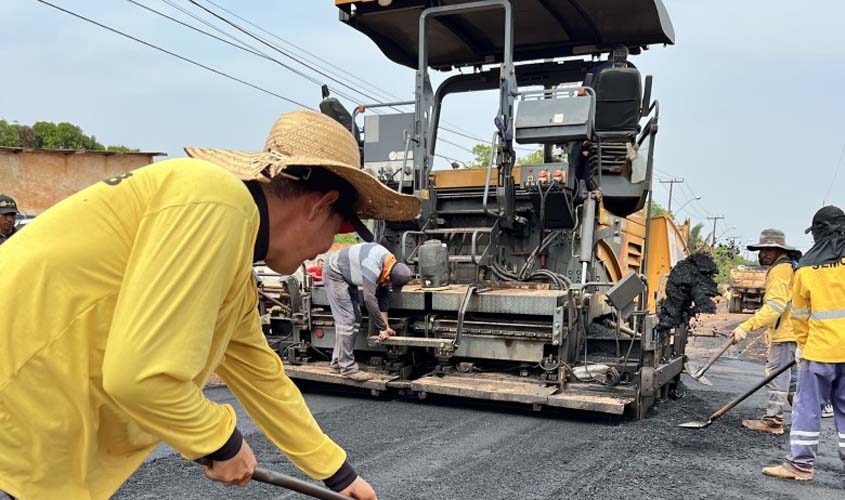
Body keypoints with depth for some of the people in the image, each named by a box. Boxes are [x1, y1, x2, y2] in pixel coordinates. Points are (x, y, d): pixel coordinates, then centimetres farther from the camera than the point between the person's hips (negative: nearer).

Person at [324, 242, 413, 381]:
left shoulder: (391, 264, -7)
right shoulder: (372, 266, -35)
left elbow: (383, 296, 1)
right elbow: (369, 299, -33)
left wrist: (385, 326, 1)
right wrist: (382, 328, -24)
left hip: (347, 277, 9)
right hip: (335, 274, -9)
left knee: (355, 320, 9)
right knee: (346, 321, -14)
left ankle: (337, 362, 17)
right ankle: (347, 368, -9)